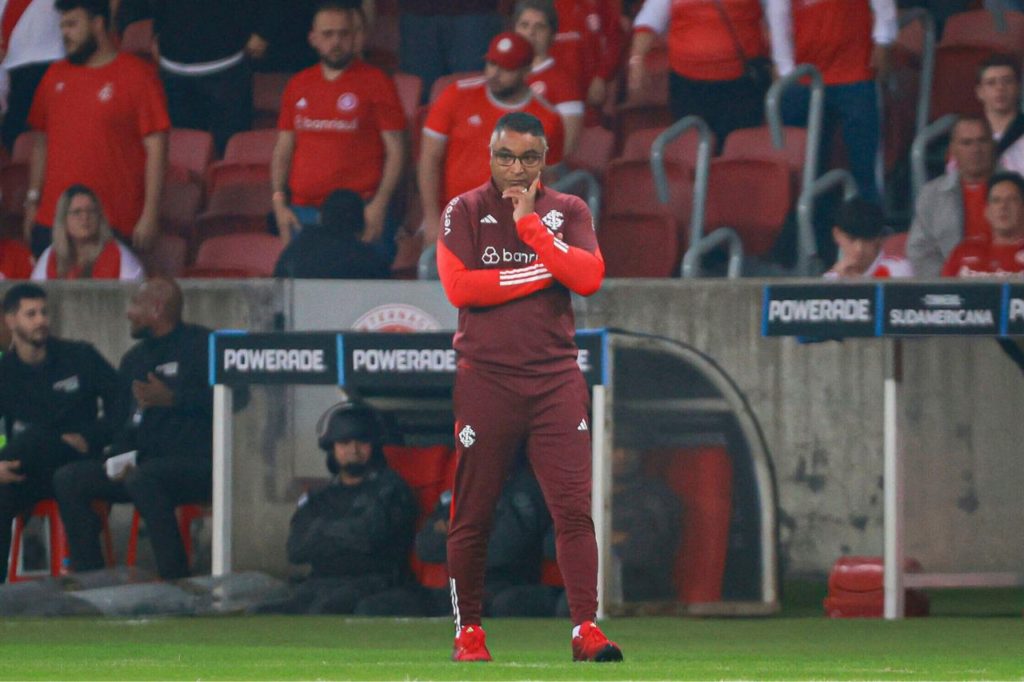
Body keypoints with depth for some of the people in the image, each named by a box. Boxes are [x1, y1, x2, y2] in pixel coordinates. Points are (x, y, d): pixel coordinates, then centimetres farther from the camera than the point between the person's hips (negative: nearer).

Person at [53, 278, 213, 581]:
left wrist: (172, 399, -18)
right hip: (146, 462, 8)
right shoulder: (134, 359, 22)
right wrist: (118, 460, -1)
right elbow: (123, 422, 19)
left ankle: (175, 579, -35)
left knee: (141, 478, -38)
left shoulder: (200, 345, -1)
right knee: (67, 478, -8)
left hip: (197, 465, -8)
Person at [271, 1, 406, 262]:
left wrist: (379, 206, -12)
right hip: (303, 213, 4)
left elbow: (395, 150, -2)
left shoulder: (375, 82, 1)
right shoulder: (298, 86, 14)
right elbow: (283, 150, 18)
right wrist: (279, 202, 6)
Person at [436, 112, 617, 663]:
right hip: (485, 379, -1)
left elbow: (589, 278, -6)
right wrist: (541, 271, -8)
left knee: (573, 508, -9)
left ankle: (586, 629, -10)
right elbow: (458, 286, -9)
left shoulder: (568, 211, 11)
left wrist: (530, 225, -10)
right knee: (472, 516, 1)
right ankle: (467, 631, 12)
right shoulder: (464, 212, 5)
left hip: (555, 380, 1)